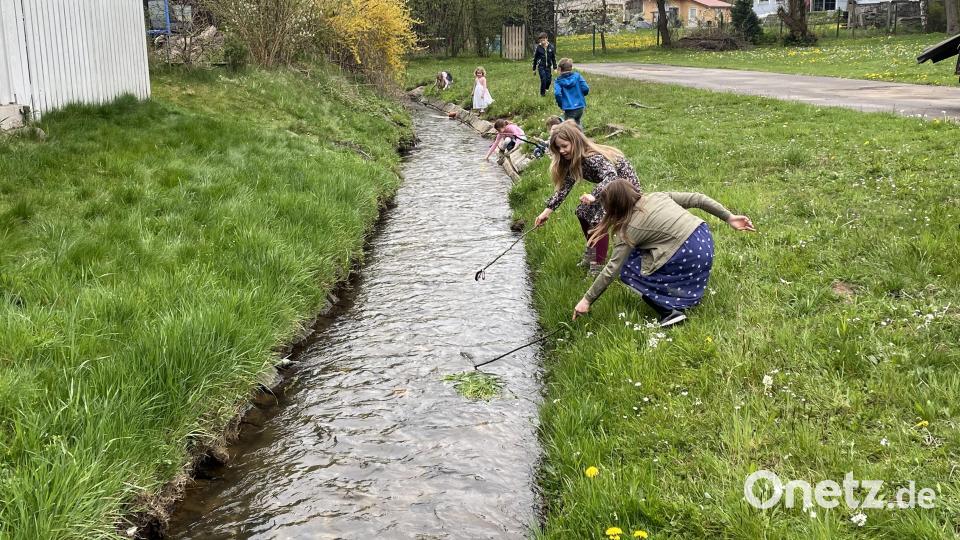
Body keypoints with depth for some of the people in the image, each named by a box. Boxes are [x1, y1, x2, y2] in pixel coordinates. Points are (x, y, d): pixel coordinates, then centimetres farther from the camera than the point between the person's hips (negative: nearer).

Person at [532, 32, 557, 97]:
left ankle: (545, 89, 30)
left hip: (548, 67, 2)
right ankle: (542, 93, 3)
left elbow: (554, 58, 4)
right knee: (543, 79, -13)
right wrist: (534, 68, 6)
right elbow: (535, 58, 3)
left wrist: (555, 68, 2)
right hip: (541, 66, -2)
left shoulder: (551, 47, -4)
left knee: (549, 80, 1)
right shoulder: (538, 47, -7)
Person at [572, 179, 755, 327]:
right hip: (705, 237, 8)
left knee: (627, 269, 5)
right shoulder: (657, 196, 13)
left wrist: (587, 300, 1)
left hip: (689, 255, -8)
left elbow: (612, 269, -6)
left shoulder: (629, 229, -4)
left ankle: (670, 310, -7)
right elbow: (697, 199, 10)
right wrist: (729, 217, 13)